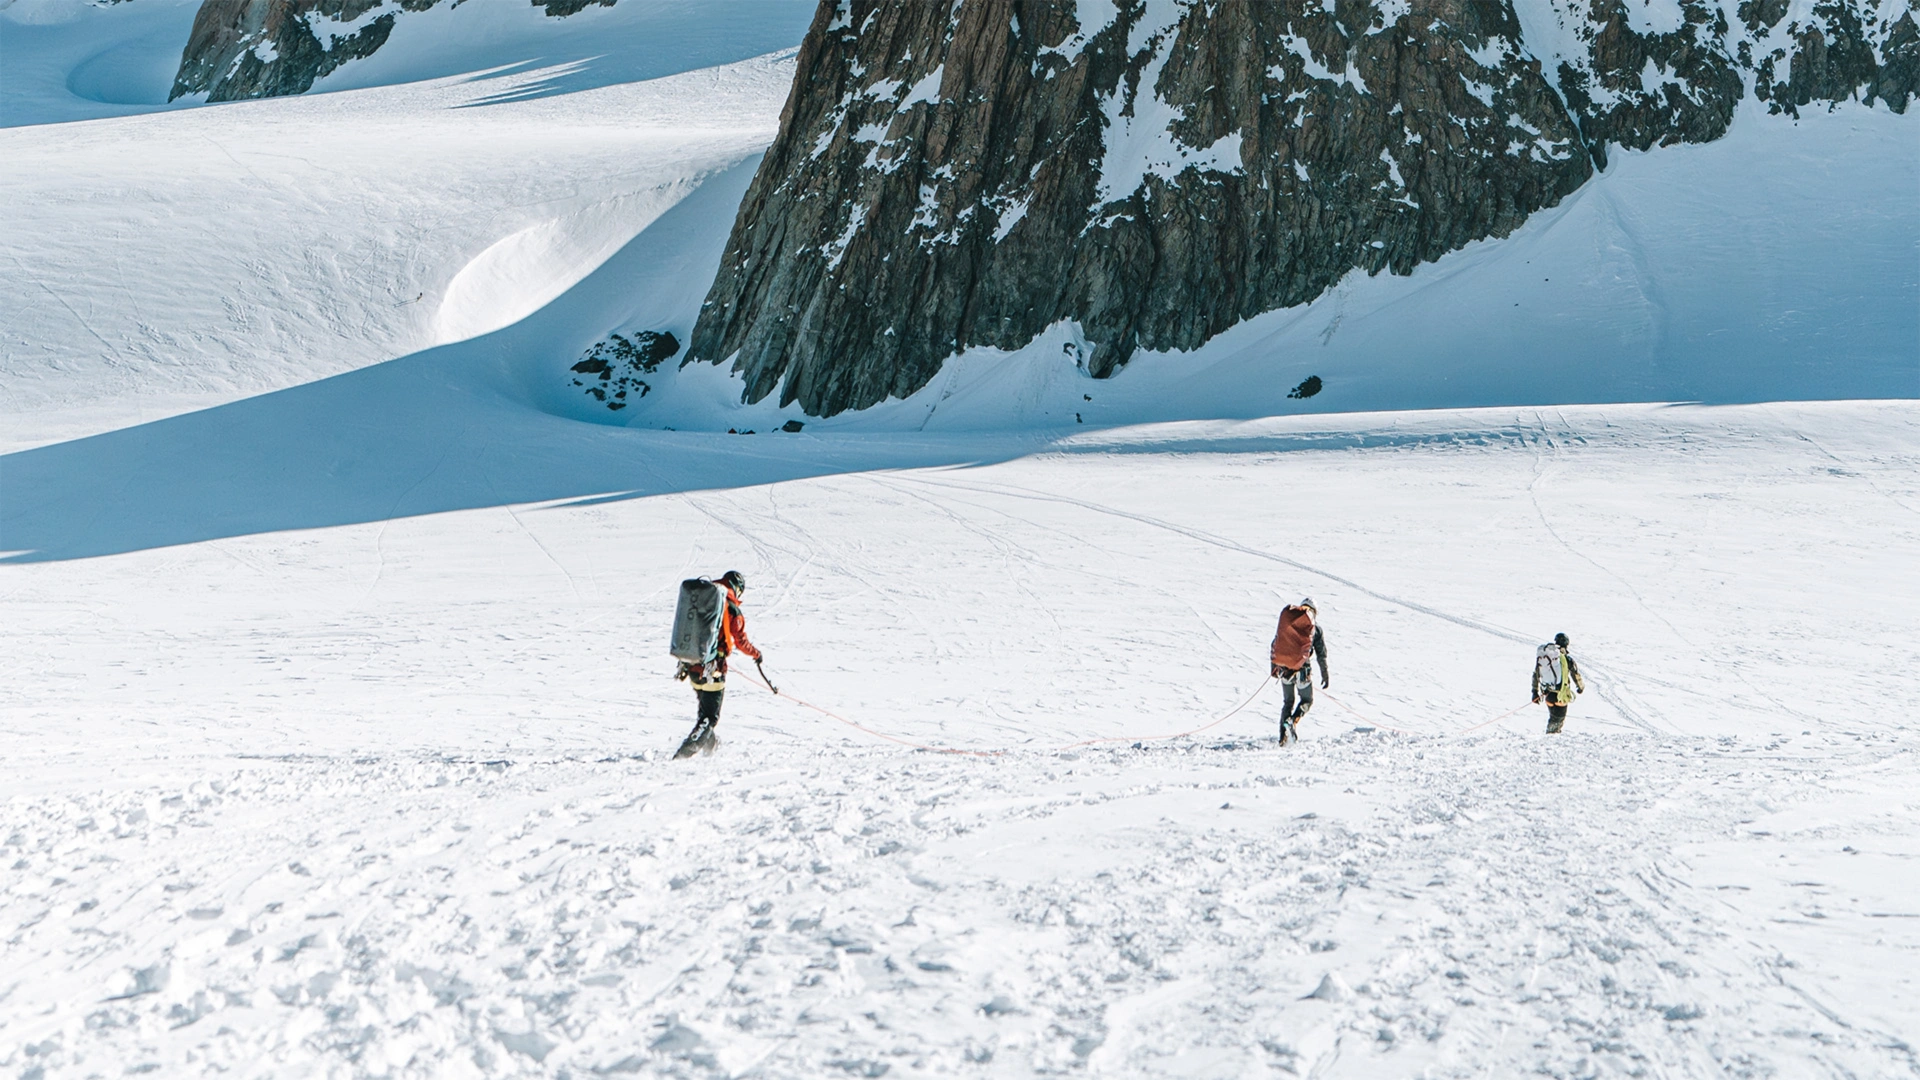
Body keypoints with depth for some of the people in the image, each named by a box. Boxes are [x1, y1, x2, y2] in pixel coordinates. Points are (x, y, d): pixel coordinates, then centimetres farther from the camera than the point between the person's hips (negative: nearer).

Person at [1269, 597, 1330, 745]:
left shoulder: (1286, 618, 11)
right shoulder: (1315, 626, 3)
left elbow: (1275, 643, 13)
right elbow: (1321, 653, 4)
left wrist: (1273, 667, 21)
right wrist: (1325, 675, 11)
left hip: (1283, 667, 3)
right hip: (1301, 668, -3)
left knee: (1288, 701, 20)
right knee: (1307, 700, 16)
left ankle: (1283, 734, 10)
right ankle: (1291, 722, -11)